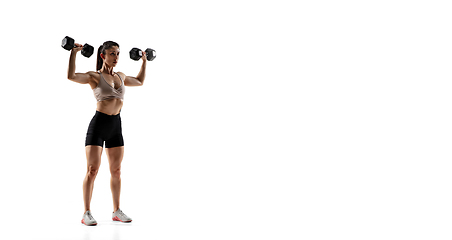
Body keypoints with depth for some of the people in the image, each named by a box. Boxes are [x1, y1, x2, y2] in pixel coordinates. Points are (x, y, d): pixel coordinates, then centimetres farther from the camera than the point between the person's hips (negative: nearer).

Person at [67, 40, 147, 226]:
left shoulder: (121, 76, 13)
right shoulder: (94, 76, -4)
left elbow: (140, 82, 31)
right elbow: (71, 76, -23)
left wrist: (144, 61, 31)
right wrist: (73, 53, -21)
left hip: (116, 126, 6)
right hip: (98, 124, -6)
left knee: (116, 170, 9)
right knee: (92, 170, -6)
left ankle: (117, 211, 19)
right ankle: (87, 214, 1)